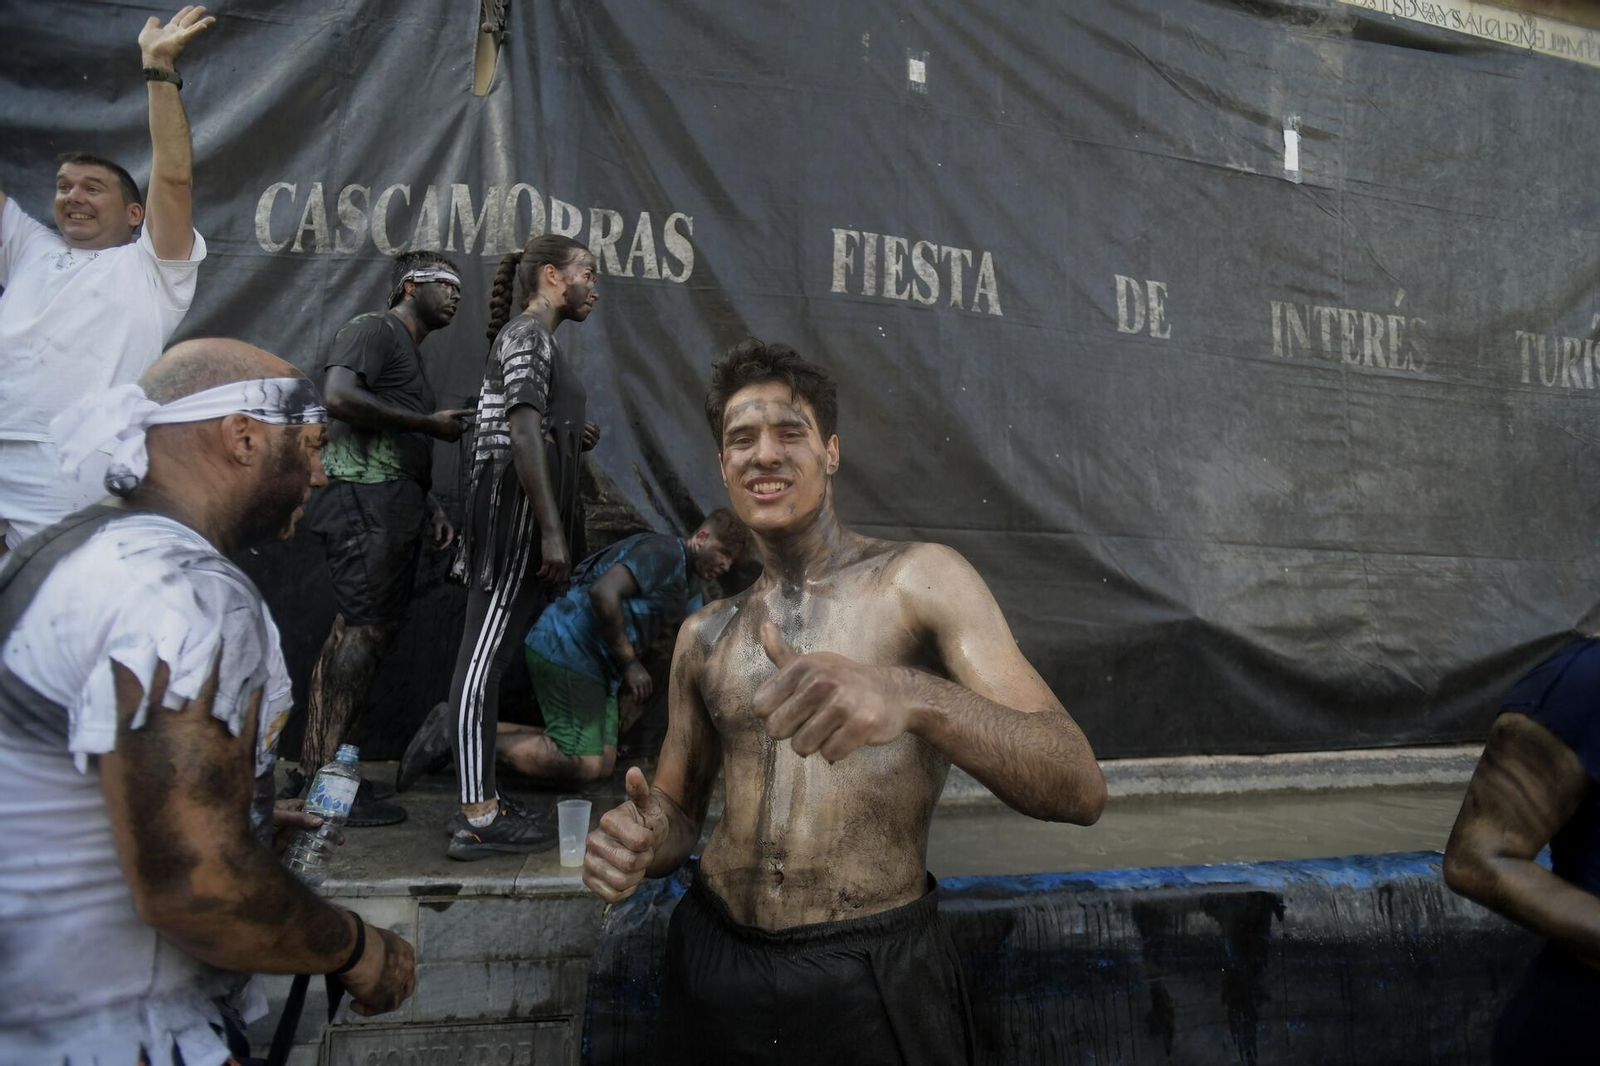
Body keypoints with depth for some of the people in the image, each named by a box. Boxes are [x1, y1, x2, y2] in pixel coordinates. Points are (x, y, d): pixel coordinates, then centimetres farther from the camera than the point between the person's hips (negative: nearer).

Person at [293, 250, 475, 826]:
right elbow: (339, 396, -20)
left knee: (355, 634, 9)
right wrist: (429, 423, -14)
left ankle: (313, 769, 15)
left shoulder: (408, 351, 28)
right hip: (364, 499, -10)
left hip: (391, 507, 10)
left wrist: (430, 506, 20)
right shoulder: (372, 330, -2)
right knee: (362, 632, -12)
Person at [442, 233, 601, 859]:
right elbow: (524, 433, -17)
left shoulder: (534, 337, 25)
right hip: (518, 506, -10)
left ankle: (479, 801, 16)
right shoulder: (527, 333, -6)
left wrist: (574, 438, 15)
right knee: (487, 653, -10)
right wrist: (551, 531, -21)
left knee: (492, 653, 10)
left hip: (521, 509, 10)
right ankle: (479, 820, -8)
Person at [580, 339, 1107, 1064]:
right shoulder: (704, 636, 6)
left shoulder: (919, 581, -8)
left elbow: (1080, 789, -18)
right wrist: (644, 841, -12)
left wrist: (915, 698, -37)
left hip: (871, 984, -4)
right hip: (712, 965, 4)